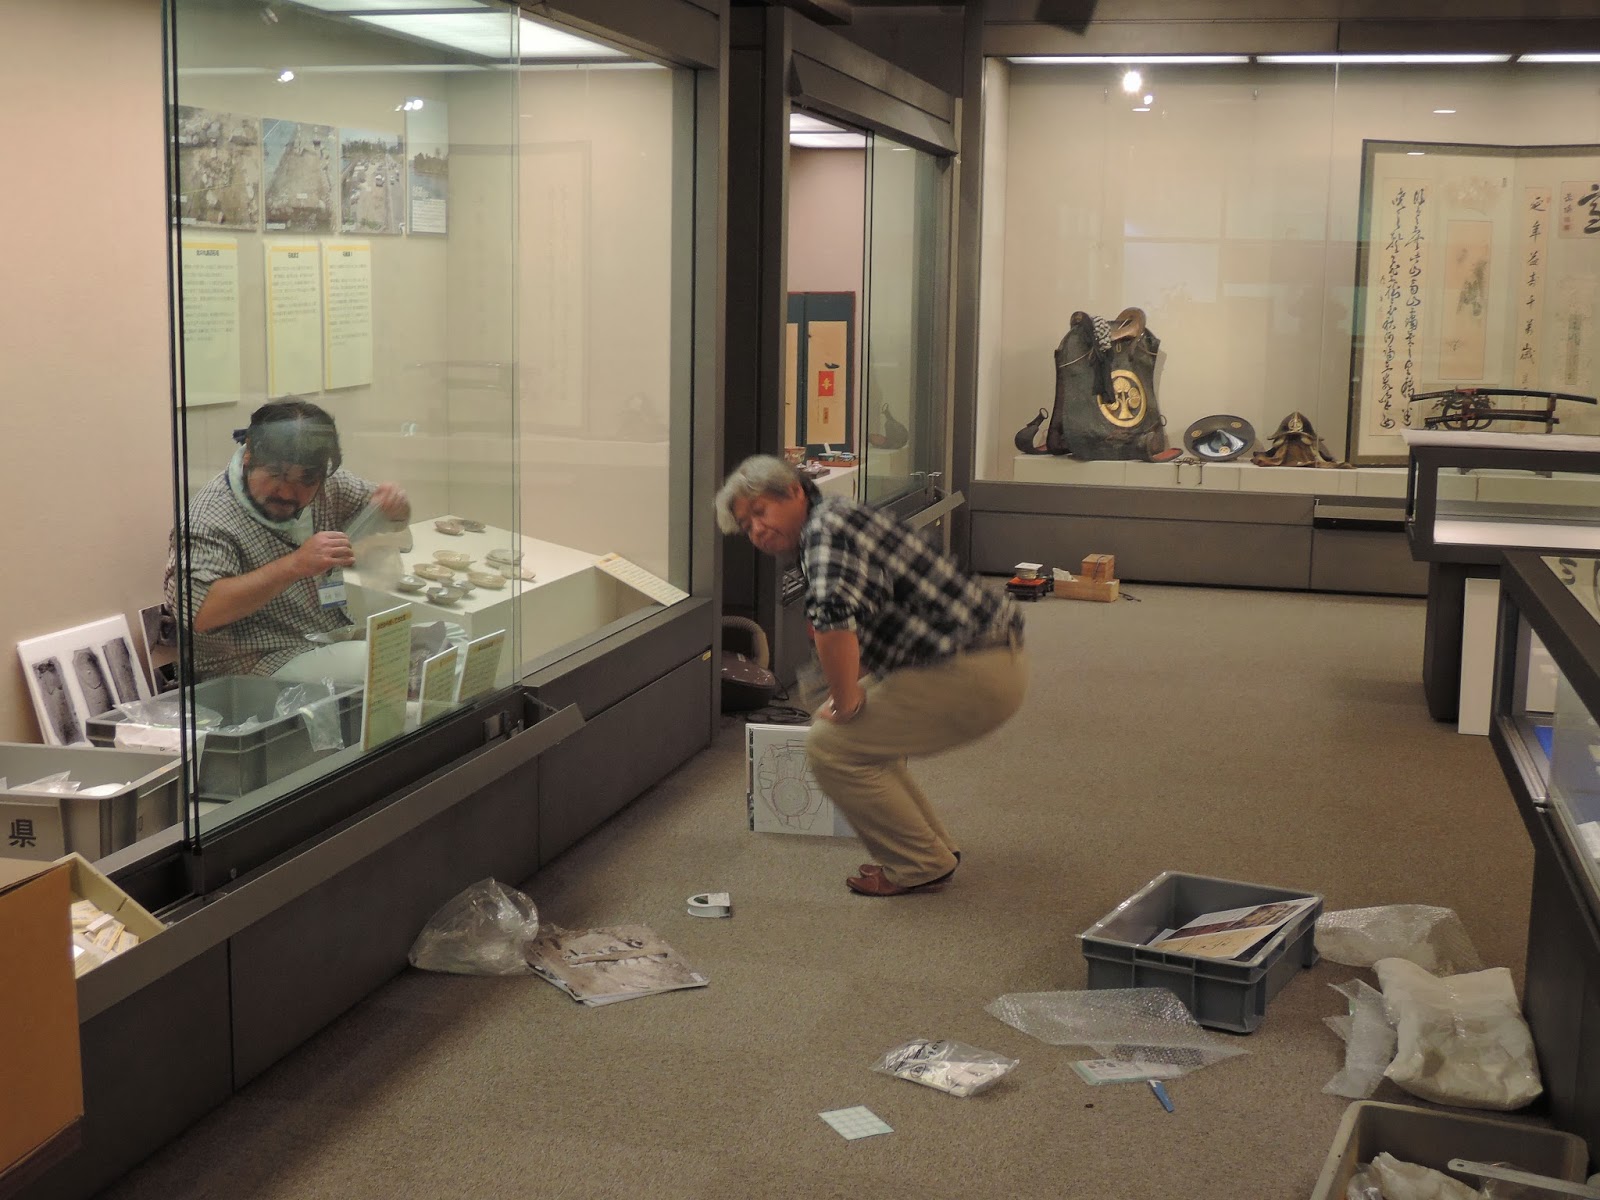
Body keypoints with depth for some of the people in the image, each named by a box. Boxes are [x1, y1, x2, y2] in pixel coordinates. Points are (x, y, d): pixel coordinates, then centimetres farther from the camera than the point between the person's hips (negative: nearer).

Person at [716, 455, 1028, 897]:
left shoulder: (825, 524, -13)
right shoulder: (841, 518, 19)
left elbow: (832, 617, -32)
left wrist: (846, 703, -18)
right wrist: (848, 692, 23)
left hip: (974, 673, -10)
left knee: (830, 747, -5)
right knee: (864, 734, 22)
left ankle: (920, 866, 6)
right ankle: (934, 847, 27)